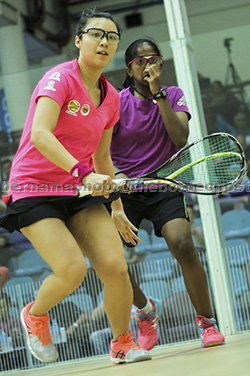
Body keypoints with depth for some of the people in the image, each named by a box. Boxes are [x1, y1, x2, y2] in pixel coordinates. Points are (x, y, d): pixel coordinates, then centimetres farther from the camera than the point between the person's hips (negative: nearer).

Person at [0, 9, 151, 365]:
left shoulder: (111, 97, 9)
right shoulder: (60, 78, -12)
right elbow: (40, 135, -26)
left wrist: (116, 205, 23)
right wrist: (83, 172, -37)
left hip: (82, 191, 6)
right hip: (35, 189, -6)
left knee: (116, 267, -11)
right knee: (73, 270, -23)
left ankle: (122, 344, 14)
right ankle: (35, 314, 11)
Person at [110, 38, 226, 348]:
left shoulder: (174, 95, 5)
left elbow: (180, 139, -11)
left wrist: (158, 93, -15)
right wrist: (115, 174, -28)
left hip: (164, 186, 0)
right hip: (125, 189, 0)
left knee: (183, 245, -24)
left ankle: (206, 321, -6)